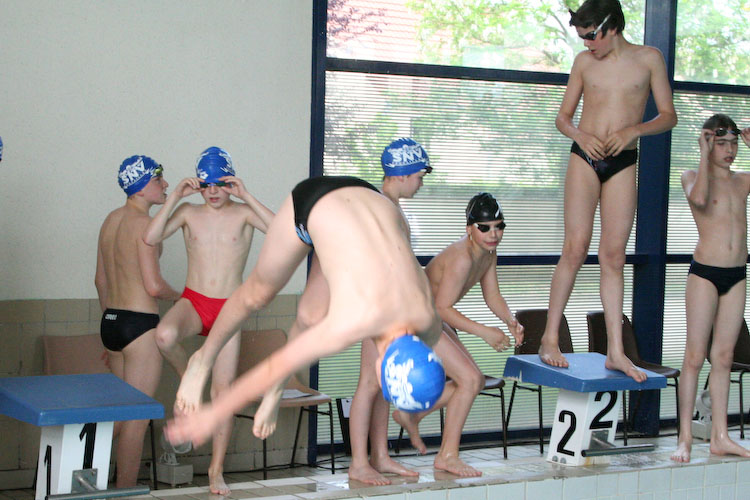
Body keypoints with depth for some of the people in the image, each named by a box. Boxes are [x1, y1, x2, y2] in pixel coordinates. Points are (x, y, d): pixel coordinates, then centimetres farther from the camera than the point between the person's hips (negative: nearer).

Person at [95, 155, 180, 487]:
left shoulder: (111, 220, 11)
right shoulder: (144, 223, -14)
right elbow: (154, 285, -20)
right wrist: (178, 296, 1)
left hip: (110, 322, 9)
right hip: (140, 324, -9)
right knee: (137, 418, 0)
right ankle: (127, 490, 5)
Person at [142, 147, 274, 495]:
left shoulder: (243, 213, 2)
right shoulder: (189, 213, 6)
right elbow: (150, 238, -9)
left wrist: (246, 196, -19)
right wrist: (175, 196, -13)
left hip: (228, 309, 0)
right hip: (192, 301, 0)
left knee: (224, 389, -2)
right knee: (165, 336, -35)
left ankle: (217, 470, 9)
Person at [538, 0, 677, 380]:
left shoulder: (649, 58, 4)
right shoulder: (584, 61, 7)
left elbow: (669, 117, 6)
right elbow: (563, 116, 13)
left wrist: (634, 129, -12)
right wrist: (580, 135, -8)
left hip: (623, 163, 0)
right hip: (585, 157, 0)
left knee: (614, 256, 0)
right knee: (575, 249, -9)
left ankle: (615, 352, 2)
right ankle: (550, 339, -2)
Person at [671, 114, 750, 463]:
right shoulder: (692, 176, 0)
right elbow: (699, 198, -23)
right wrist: (704, 155, -14)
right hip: (704, 273, -5)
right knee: (695, 357, -4)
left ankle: (720, 437, 12)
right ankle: (685, 438, 0)